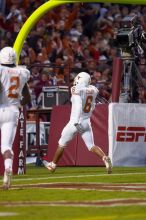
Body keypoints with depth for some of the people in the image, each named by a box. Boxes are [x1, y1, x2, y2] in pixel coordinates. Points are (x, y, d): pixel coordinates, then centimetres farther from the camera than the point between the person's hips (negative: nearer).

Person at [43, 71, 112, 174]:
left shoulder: (77, 90, -15)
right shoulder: (93, 90, 4)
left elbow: (78, 105, -28)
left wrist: (76, 121, -35)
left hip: (76, 122, -5)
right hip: (87, 122, 5)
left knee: (62, 144, 12)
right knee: (91, 146, 3)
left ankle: (53, 165, 25)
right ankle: (105, 158, -23)